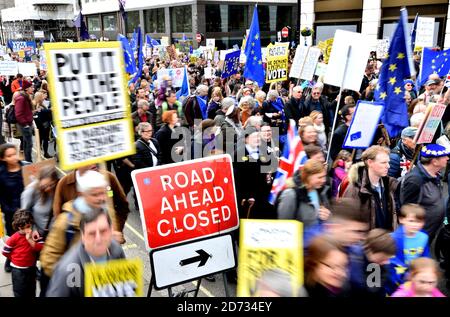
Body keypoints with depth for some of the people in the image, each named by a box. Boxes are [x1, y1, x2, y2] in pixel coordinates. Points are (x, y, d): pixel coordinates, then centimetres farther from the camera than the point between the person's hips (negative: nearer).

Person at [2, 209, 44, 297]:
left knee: (31, 291, 19)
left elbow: (41, 248, -21)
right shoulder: (14, 238, -18)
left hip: (31, 268, 3)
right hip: (18, 270, -3)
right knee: (20, 292, 11)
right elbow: (5, 252, -9)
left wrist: (30, 240, -29)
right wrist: (16, 258, -5)